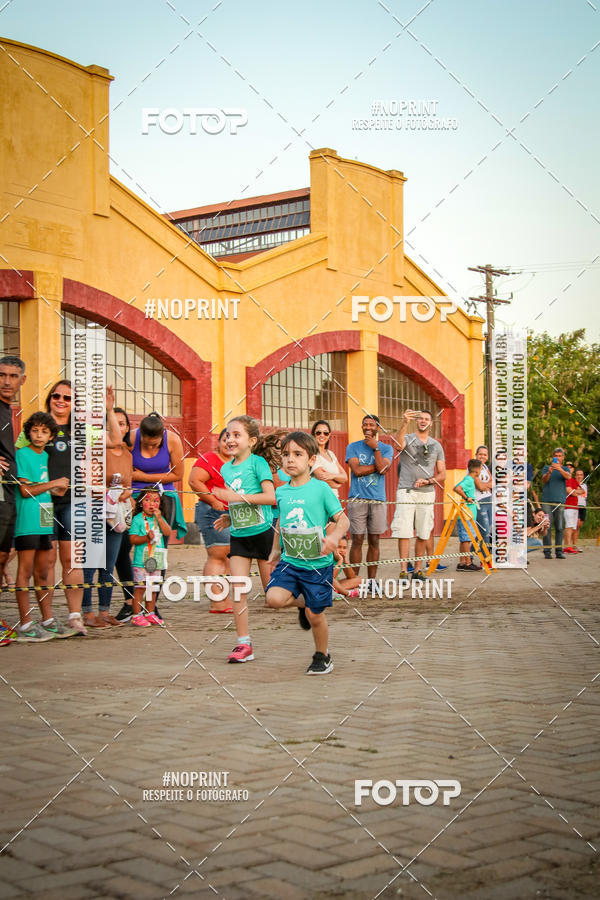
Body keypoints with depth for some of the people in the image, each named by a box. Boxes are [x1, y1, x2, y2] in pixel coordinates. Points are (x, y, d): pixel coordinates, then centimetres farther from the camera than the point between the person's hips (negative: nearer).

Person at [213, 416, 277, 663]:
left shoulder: (258, 462, -9)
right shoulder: (226, 468, 10)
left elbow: (271, 497, -20)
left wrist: (238, 497, -24)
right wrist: (229, 517, 6)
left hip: (262, 531, -5)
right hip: (239, 535, 5)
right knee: (239, 591, -2)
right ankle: (243, 644, 2)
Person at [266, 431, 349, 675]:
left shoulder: (321, 489, -10)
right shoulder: (281, 492, 3)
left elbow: (343, 520, -9)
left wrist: (334, 537, -29)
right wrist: (276, 550, 22)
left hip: (318, 563, -4)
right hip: (289, 562, 4)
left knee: (316, 617, 4)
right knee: (274, 598, -19)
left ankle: (322, 656, 32)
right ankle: (303, 602, 15)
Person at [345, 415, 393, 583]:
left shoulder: (386, 448, 10)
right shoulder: (353, 447, 7)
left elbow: (383, 469, -9)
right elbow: (357, 470, -8)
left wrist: (375, 448, -7)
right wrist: (377, 466, -6)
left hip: (378, 500, 2)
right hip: (357, 499, -2)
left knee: (374, 541, 6)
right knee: (357, 540, -4)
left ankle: (372, 580, 13)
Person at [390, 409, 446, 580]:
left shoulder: (436, 446, 14)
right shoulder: (407, 439, 5)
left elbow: (442, 475, 14)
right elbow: (398, 444, -22)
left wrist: (427, 481, -5)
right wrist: (405, 423, -35)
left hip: (427, 493, 3)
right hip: (406, 491, -3)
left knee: (423, 534, 5)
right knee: (404, 532, -8)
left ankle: (418, 569, 14)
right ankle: (403, 571, -6)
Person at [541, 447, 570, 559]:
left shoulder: (565, 469, 14)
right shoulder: (546, 468, 13)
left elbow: (568, 477, -9)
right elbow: (544, 480, -3)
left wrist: (559, 469, -27)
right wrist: (549, 472, -24)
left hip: (560, 501, 1)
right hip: (547, 500, -1)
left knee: (560, 527, -1)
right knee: (547, 527, -5)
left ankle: (559, 551, 3)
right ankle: (547, 551, -3)